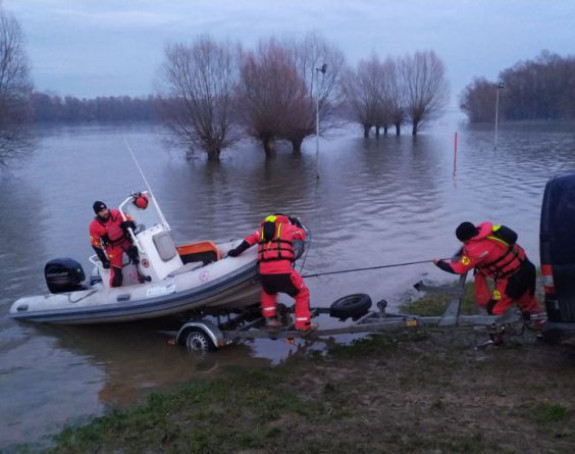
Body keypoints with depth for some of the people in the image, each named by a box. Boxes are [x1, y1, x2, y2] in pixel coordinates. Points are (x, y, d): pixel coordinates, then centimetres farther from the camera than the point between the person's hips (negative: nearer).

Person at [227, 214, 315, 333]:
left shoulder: (262, 228, 22)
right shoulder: (288, 226, 14)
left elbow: (249, 240, 21)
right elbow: (302, 234, 30)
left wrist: (236, 251, 31)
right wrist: (297, 222, 48)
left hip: (264, 272, 4)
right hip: (284, 271, -4)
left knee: (268, 292, 35)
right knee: (302, 294, 14)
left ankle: (270, 318, 27)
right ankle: (303, 324, 14)